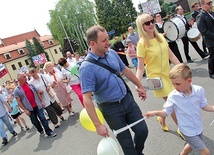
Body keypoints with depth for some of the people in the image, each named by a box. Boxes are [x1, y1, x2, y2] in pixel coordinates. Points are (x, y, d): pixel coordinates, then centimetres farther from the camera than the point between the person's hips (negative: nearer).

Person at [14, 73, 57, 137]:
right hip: (30, 109, -1)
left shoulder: (30, 85, 4)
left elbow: (37, 93, 10)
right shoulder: (17, 90, -6)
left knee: (42, 118, -2)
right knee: (35, 122, 11)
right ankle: (41, 131, 33)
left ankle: (49, 132, 4)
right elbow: (19, 102, -7)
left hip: (37, 105, 1)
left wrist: (42, 101, 5)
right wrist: (25, 110, -12)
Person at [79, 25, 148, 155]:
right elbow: (87, 99, -24)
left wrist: (139, 86, 21)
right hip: (111, 108, -6)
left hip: (128, 99, 6)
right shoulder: (87, 67, -23)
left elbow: (125, 70, 13)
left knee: (143, 131, 15)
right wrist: (98, 125, -24)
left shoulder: (112, 53, -3)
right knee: (126, 142, 8)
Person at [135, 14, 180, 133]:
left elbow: (171, 56, 8)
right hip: (156, 77, -6)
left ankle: (162, 119, 43)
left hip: (168, 74, 6)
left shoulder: (161, 37, 2)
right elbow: (140, 67, -16)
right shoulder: (142, 44, -16)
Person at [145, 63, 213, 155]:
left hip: (199, 127, 4)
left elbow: (204, 106, 0)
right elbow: (166, 112, -14)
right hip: (188, 131, -4)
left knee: (191, 145, 28)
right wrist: (156, 113, -32)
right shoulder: (173, 96, -22)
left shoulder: (199, 90, -16)